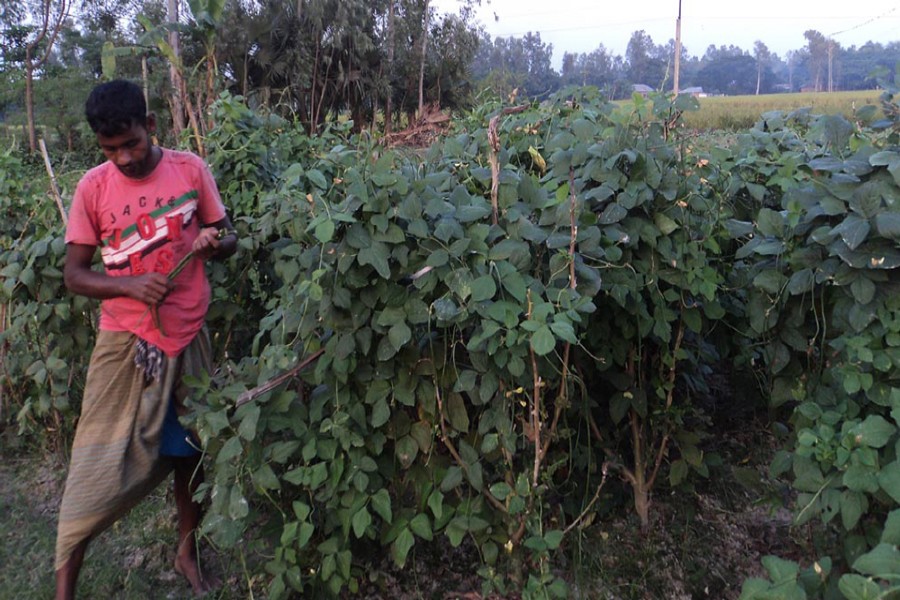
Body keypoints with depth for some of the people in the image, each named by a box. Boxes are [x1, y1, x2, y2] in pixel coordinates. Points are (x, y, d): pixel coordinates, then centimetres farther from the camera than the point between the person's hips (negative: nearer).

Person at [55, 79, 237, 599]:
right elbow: (73, 273, -2)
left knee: (191, 449, 14)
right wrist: (130, 285, -20)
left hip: (188, 336, 2)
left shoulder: (191, 169, -3)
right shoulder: (93, 187, -5)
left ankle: (188, 552, 36)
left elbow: (230, 238, 5)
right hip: (125, 341, -1)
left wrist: (215, 242, -19)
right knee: (98, 467, 1)